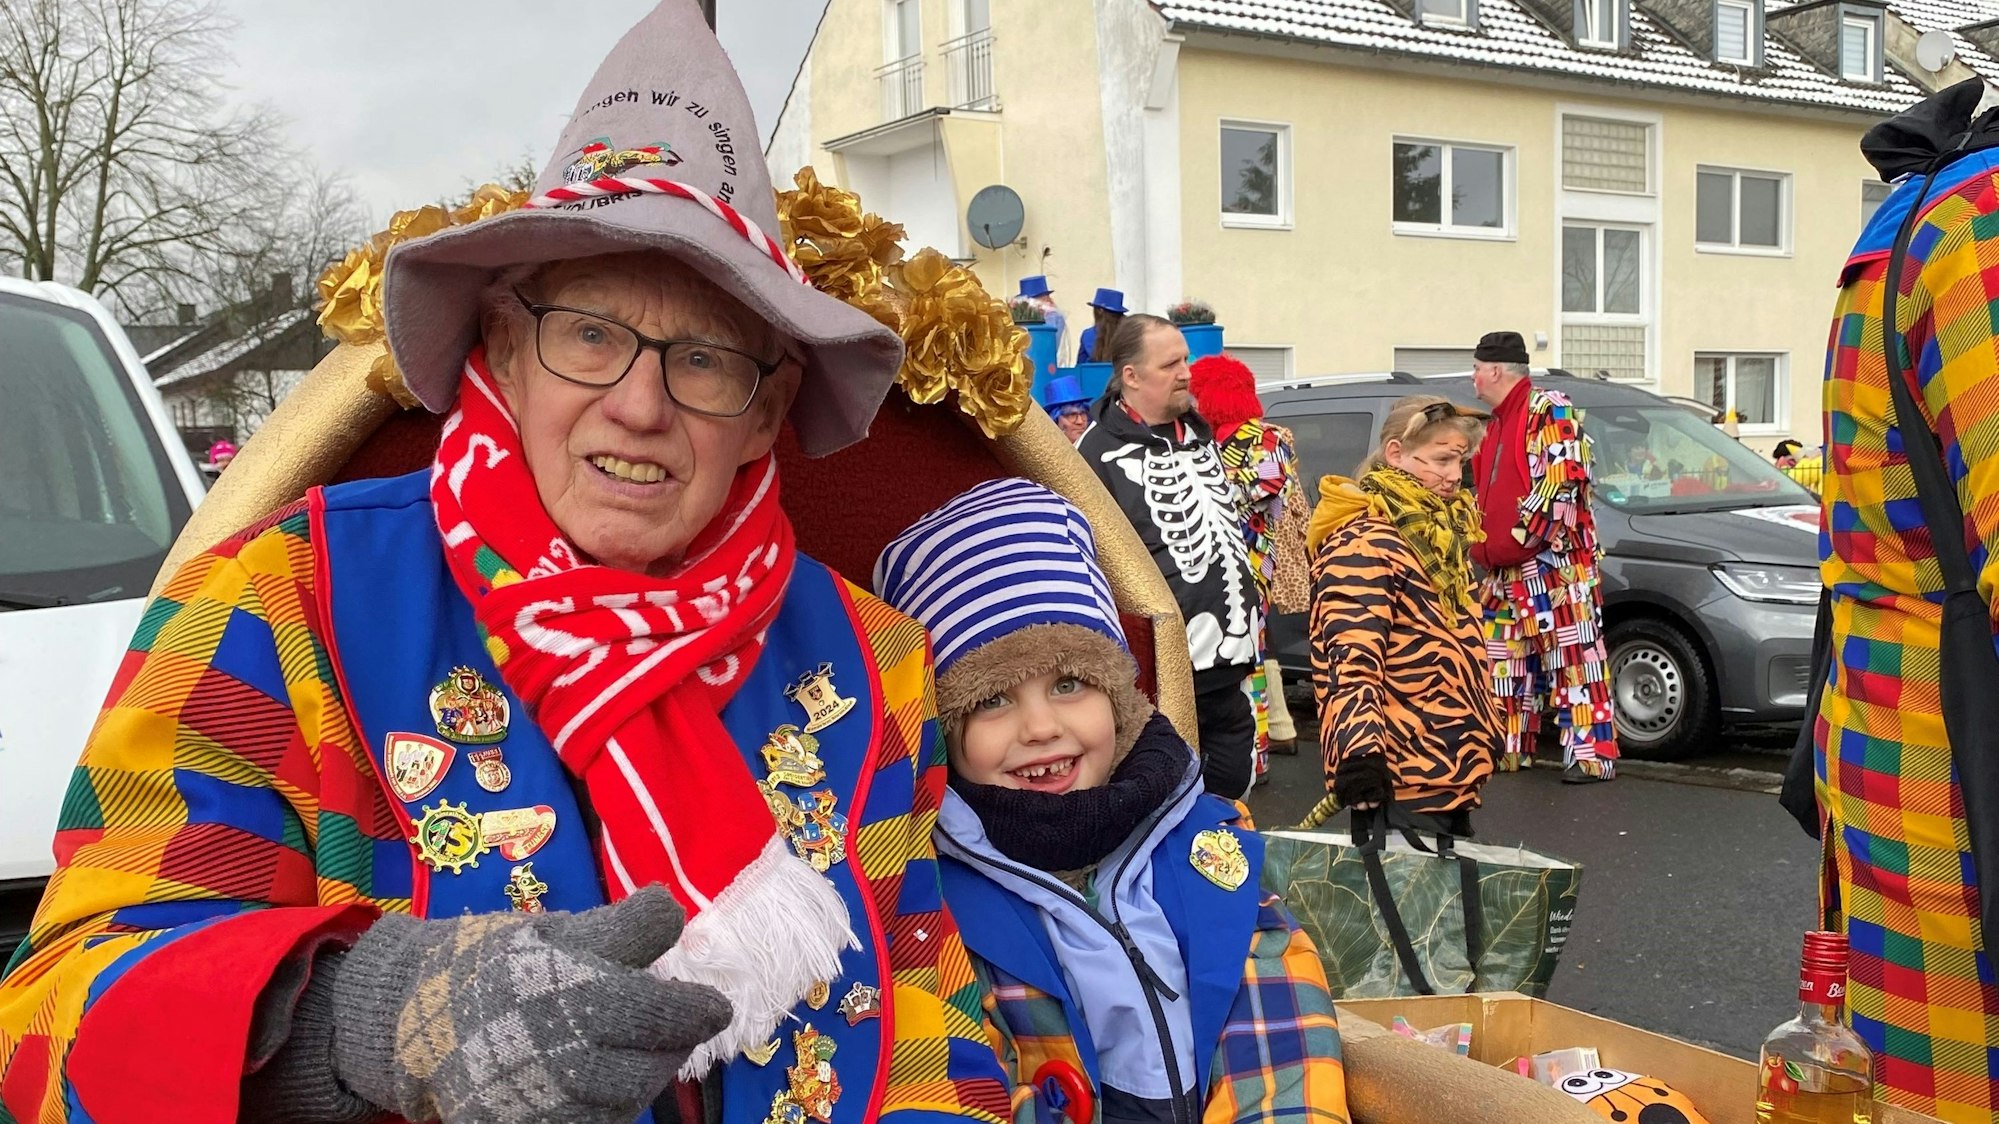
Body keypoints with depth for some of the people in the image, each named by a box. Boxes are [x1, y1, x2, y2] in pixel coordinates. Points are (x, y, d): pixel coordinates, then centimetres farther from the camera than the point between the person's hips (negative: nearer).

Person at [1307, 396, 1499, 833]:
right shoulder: (1364, 543, -17)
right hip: (1401, 786, -10)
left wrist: (1486, 731, 26)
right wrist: (1359, 751, -38)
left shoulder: (1440, 531, 13)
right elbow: (1351, 660, -28)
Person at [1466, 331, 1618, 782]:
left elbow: (1564, 482, -18)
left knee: (1573, 659, -8)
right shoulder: (1497, 425, 22)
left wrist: (1516, 541, -19)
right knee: (1505, 661, 12)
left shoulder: (1548, 409, -7)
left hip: (1556, 563, -10)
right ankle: (1509, 749, 21)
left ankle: (1591, 755, -7)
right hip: (1506, 574, 10)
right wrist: (1483, 547, 14)